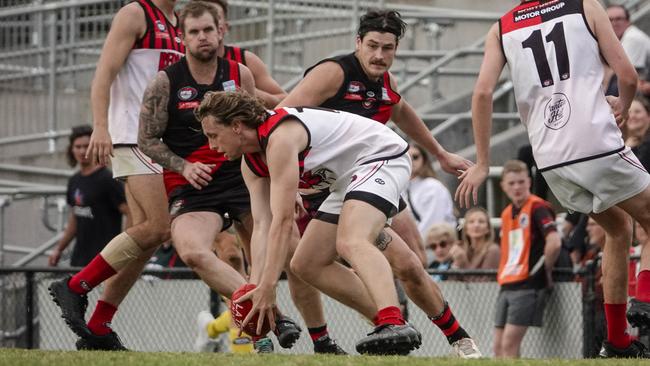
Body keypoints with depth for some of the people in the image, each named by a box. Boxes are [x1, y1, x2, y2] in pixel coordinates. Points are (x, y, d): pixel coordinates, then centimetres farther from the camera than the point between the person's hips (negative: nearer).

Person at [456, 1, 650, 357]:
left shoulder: (501, 30, 14)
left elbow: (482, 92, 1)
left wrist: (482, 164, 6)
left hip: (550, 160, 4)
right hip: (598, 144, -4)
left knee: (618, 229, 25)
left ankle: (617, 340, 21)